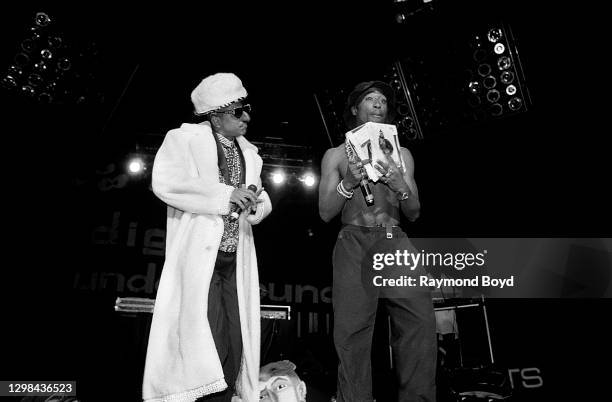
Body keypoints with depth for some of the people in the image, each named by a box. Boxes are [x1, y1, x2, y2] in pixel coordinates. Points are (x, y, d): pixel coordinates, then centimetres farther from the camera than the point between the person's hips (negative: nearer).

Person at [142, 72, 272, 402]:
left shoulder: (248, 152, 20)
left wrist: (258, 204, -5)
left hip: (235, 261, 6)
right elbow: (165, 182, -14)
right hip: (198, 258, -6)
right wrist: (226, 195, -18)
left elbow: (255, 194, 20)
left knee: (235, 345, 7)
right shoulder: (183, 139, 1)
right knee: (210, 346, -9)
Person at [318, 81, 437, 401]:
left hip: (395, 243, 2)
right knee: (351, 330, -10)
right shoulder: (336, 155, 14)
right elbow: (325, 213, 7)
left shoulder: (401, 154, 19)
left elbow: (413, 214, 15)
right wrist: (348, 183, -11)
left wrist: (400, 187, -6)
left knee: (420, 320, -14)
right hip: (353, 245, -1)